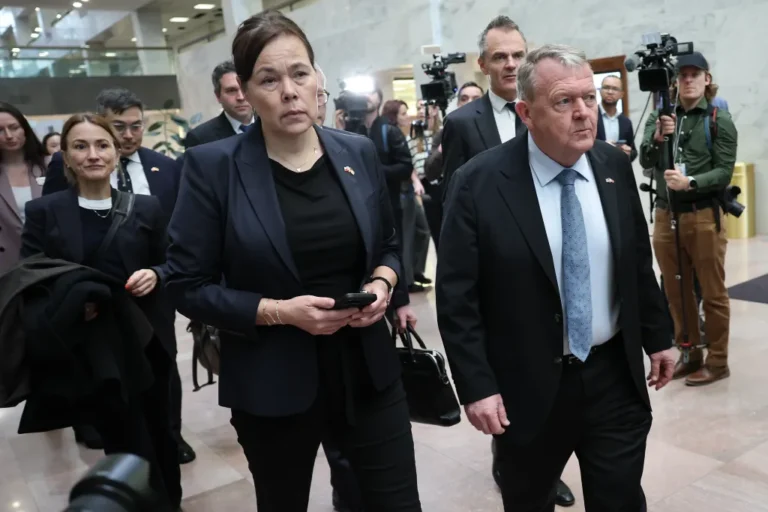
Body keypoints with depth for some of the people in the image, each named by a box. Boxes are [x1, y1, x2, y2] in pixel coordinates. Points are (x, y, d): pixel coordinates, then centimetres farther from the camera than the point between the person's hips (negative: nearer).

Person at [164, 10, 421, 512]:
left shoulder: (359, 152, 1)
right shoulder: (212, 166, -10)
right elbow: (188, 286, -8)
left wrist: (382, 283, -9)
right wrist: (278, 311, -19)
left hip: (368, 369, 3)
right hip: (272, 385, -2)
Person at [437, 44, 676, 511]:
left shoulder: (615, 166, -1)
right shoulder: (479, 184, -16)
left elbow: (638, 262, 10)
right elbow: (456, 297, -13)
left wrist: (657, 337, 14)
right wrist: (477, 386, -15)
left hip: (615, 377, 3)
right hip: (527, 387, -3)